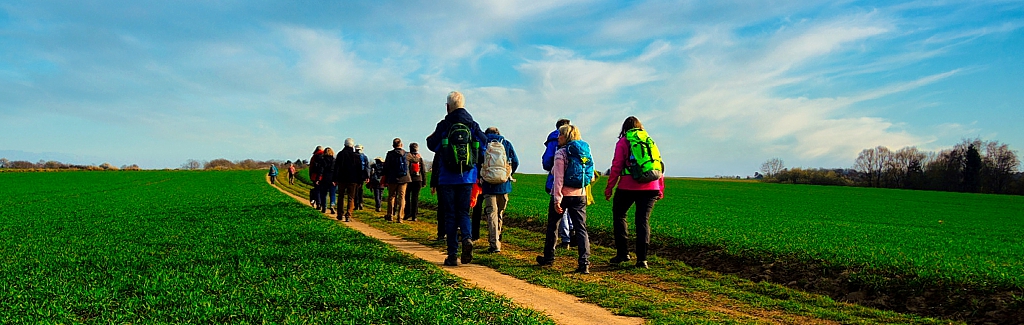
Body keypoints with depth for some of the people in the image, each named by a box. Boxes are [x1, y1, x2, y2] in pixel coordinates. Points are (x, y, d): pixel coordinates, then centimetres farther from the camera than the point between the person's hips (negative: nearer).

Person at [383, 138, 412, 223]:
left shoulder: (390, 154, -4)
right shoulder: (406, 154, 3)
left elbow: (386, 167, -1)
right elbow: (408, 167, 8)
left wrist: (385, 179, 6)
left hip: (393, 179, -2)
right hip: (404, 178, 2)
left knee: (391, 196, 12)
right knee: (402, 197, 4)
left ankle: (390, 215, 20)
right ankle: (400, 217, 0)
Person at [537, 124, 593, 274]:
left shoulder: (561, 153, -10)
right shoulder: (585, 151, 6)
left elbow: (559, 178, -14)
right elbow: (591, 176, 10)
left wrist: (557, 199, -14)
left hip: (563, 194, -4)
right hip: (580, 195, 4)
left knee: (552, 226, 14)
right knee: (581, 229, 1)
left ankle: (548, 258, 27)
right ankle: (584, 263, -9)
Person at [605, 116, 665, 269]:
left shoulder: (623, 142, 3)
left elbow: (616, 166, -4)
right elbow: (659, 164, 13)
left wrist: (609, 188, 1)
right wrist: (660, 188, 18)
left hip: (628, 187, -3)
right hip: (650, 188, 3)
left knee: (619, 215, 14)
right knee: (643, 220, 5)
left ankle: (623, 252, 11)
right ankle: (642, 259, -1)